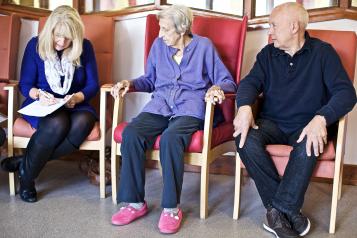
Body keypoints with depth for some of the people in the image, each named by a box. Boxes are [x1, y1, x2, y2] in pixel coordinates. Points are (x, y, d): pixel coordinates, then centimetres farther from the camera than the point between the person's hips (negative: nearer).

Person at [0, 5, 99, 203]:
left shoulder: (85, 47, 1)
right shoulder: (35, 45, -1)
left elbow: (93, 85, 1)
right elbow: (25, 85, 0)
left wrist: (77, 97, -20)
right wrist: (39, 94, -22)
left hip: (74, 106, 2)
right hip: (40, 106, -1)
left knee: (83, 123, -36)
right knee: (57, 124, -38)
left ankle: (24, 164, -21)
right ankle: (26, 178, -13)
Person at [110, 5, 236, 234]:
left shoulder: (204, 46, 4)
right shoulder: (158, 45, 14)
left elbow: (227, 81, 4)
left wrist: (217, 88, -19)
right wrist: (130, 83, 6)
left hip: (190, 108, -4)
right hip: (160, 106, 4)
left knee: (171, 138, -36)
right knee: (130, 134, -26)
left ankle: (172, 207, -22)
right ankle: (135, 202, -15)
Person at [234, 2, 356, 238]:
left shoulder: (323, 52, -1)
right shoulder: (268, 53, 10)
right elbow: (251, 82, -2)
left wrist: (321, 119, -31)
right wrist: (244, 106, -27)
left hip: (306, 126, -3)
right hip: (272, 123, 3)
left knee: (308, 146, -36)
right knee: (245, 138, -28)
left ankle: (278, 210, -24)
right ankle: (289, 210, -21)